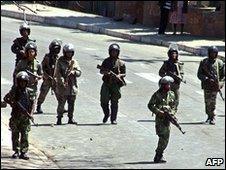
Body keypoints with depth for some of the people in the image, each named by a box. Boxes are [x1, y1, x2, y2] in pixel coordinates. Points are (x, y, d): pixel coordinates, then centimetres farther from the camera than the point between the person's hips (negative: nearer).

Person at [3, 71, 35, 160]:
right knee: (15, 134, 4)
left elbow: (32, 103, 8)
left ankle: (24, 152, 5)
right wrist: (11, 103, -11)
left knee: (25, 134, -1)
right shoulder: (14, 90, -3)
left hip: (25, 116, 1)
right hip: (15, 116, 0)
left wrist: (31, 113, -3)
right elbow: (5, 98, 6)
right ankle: (16, 151, 14)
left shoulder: (28, 91, 1)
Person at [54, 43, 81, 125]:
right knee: (61, 103, -4)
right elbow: (57, 73, -9)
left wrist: (73, 72, -16)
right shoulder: (60, 61, -1)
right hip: (62, 86, -4)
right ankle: (59, 118, 5)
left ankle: (70, 118, 19)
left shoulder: (74, 62, 11)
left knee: (71, 103, 9)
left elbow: (79, 72, 6)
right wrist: (62, 81, -22)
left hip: (72, 86, 4)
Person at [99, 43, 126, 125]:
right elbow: (101, 71, 7)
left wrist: (119, 75, -14)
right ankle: (106, 114, 25)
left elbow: (124, 74, 7)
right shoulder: (106, 61, 9)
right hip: (106, 84, 1)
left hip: (115, 84, -1)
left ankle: (113, 119, 4)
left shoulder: (120, 63, 5)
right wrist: (105, 72, -15)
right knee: (104, 102, -1)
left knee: (114, 102, -2)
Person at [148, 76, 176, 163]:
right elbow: (150, 105, -5)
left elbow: (173, 107, 16)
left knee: (166, 138, 5)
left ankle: (158, 156, 16)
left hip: (168, 118, 5)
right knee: (163, 137, -14)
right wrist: (158, 111, -15)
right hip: (160, 118, -5)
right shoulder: (157, 94, -7)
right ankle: (158, 156, -7)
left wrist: (172, 113, -2)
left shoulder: (171, 94, 8)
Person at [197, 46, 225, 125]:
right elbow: (199, 74, 2)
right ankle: (209, 116, 17)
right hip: (206, 85, 1)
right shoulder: (204, 62, 3)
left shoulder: (220, 63, 3)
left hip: (215, 86, -1)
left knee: (213, 102, -7)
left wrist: (220, 84, -6)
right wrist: (207, 79, -14)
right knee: (207, 102, 3)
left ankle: (213, 118, -1)